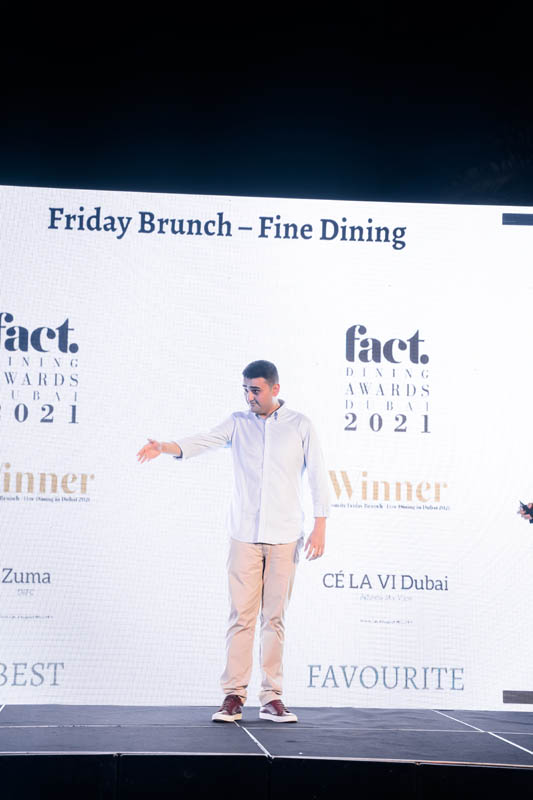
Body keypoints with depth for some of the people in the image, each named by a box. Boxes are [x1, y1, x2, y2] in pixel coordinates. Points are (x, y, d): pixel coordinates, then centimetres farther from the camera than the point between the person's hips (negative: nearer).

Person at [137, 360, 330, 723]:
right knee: (241, 615, -3)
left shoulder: (300, 425, 4)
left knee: (275, 617, 2)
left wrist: (320, 526, -2)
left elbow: (317, 475, 4)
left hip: (284, 536, -1)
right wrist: (164, 447, -26)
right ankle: (234, 695, 0)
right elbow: (202, 442, -8)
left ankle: (272, 697, 7)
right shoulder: (238, 423, 7)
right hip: (245, 534, 1)